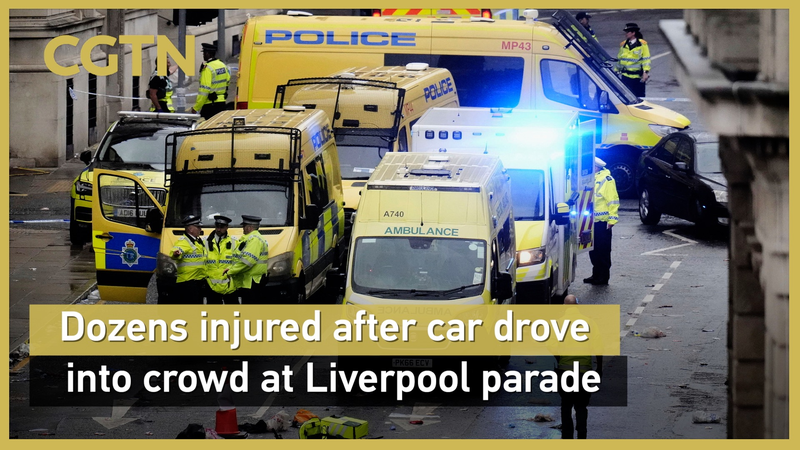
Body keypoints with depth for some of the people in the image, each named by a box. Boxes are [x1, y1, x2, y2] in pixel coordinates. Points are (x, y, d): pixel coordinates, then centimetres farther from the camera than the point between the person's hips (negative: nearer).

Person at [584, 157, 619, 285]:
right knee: (593, 250, 13)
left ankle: (603, 277, 4)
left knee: (603, 251, -2)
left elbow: (613, 201, -12)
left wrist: (612, 219, -18)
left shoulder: (606, 179, -10)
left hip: (602, 222, -8)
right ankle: (596, 275, 21)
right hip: (591, 221, 8)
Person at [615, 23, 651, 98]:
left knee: (639, 97, 3)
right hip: (625, 76, 3)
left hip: (637, 77, -3)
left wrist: (645, 72, -15)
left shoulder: (642, 44, -3)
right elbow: (619, 60, 18)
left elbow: (646, 60, -6)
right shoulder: (623, 45, 10)